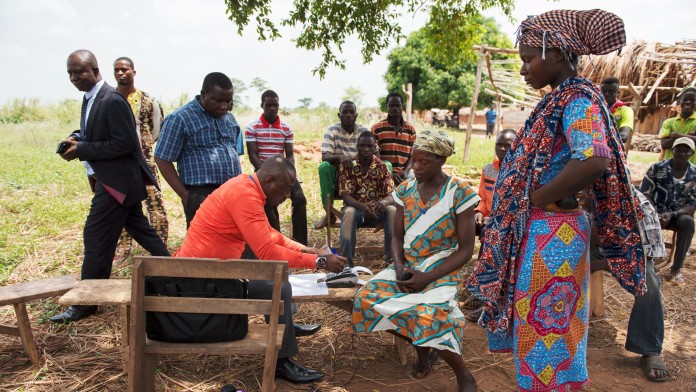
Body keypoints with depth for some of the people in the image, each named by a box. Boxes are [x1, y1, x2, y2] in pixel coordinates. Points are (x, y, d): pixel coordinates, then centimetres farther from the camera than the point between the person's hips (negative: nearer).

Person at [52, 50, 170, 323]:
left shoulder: (112, 101, -18)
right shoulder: (90, 98, 12)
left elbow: (125, 143, -22)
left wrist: (81, 150, -20)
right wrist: (77, 139, 0)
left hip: (117, 181, -10)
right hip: (109, 179, 10)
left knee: (96, 239, -4)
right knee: (140, 230, 17)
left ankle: (85, 303, 8)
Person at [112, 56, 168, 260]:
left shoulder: (147, 100, -1)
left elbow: (158, 127, 8)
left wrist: (142, 144, 7)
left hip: (144, 161, -2)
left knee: (154, 202, -4)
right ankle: (123, 250, 25)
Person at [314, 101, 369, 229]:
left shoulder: (364, 131, 1)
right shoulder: (332, 130, -3)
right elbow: (325, 157, -15)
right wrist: (339, 157, -38)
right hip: (337, 174, -1)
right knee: (324, 166, -33)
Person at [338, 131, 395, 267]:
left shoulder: (382, 166, -3)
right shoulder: (346, 165, -7)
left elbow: (391, 195, -10)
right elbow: (345, 195, -14)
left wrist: (383, 202, -36)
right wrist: (362, 206, -34)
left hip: (377, 209, 1)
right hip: (355, 207, -1)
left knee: (392, 210, -30)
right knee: (349, 212, -36)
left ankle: (392, 256, -24)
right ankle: (346, 260, -36)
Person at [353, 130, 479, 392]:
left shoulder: (459, 194, -10)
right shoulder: (405, 190, 4)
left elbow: (465, 250, -12)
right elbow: (397, 237, 8)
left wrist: (427, 278, -21)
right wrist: (399, 267, -13)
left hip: (443, 271, -5)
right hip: (407, 266, 6)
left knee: (427, 315, -34)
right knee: (367, 300, -18)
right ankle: (423, 347, 7)